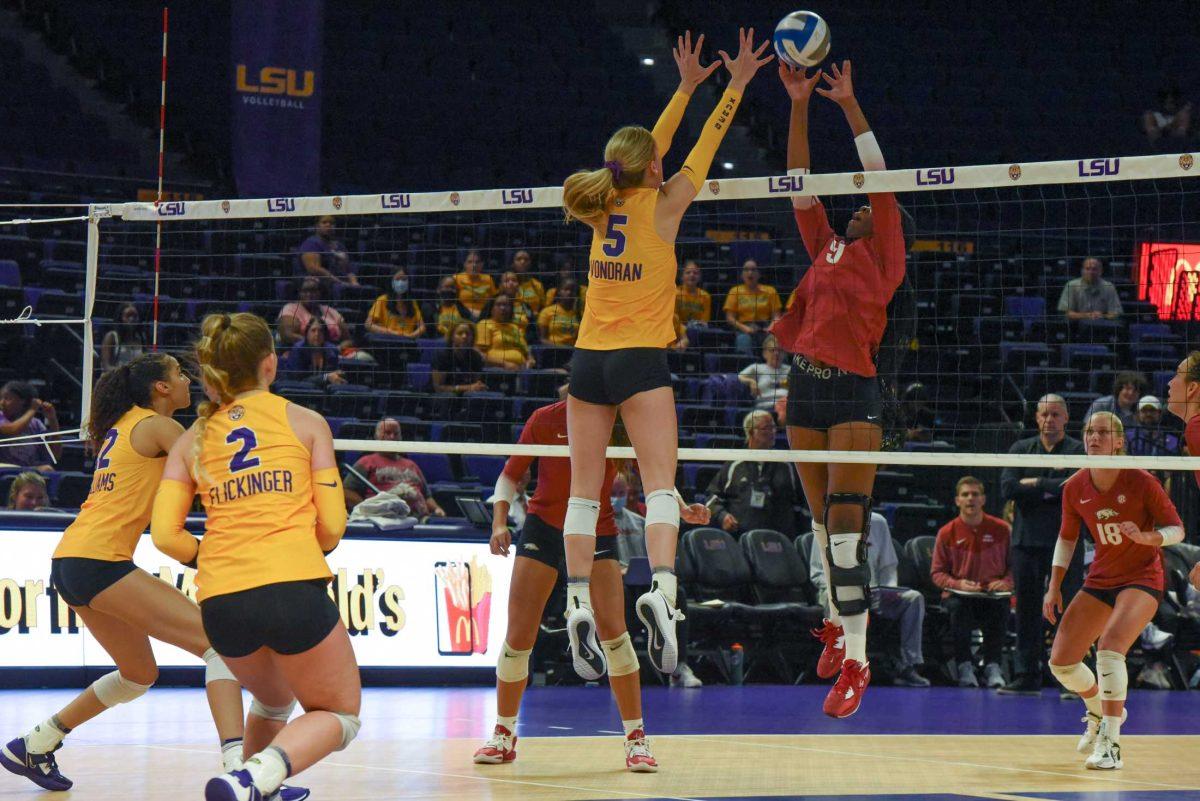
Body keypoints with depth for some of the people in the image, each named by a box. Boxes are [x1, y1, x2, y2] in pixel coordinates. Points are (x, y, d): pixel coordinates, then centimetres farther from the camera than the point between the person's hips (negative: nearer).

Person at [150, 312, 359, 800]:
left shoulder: (192, 440, 15)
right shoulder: (306, 422, 8)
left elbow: (165, 535, 5)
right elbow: (332, 526, 4)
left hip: (221, 602, 4)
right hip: (295, 590, -4)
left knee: (274, 702, 32)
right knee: (341, 717, 11)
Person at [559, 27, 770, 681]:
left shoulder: (605, 205, 9)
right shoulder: (661, 206, -3)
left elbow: (646, 151, 24)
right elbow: (706, 145, 7)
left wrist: (687, 85, 32)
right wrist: (736, 83, 17)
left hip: (588, 360, 5)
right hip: (639, 359, -5)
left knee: (584, 490, 3)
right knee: (660, 484, -11)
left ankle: (578, 603, -7)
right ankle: (661, 588, -31)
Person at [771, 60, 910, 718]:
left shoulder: (883, 257, 5)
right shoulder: (826, 249, 19)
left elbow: (880, 180, -1)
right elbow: (799, 186, 16)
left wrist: (849, 104, -1)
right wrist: (800, 105, 10)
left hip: (853, 391, -6)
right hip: (806, 386, 6)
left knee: (846, 524, -12)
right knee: (824, 523, 12)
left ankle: (856, 660, -12)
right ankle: (837, 626, 26)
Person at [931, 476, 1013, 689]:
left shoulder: (1001, 529, 6)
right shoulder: (947, 533, 5)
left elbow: (1015, 565, 11)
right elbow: (937, 572, 8)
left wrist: (1006, 582, -11)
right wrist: (958, 584, -11)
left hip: (992, 594, 0)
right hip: (959, 594, 0)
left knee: (1000, 608, -35)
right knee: (958, 608, -35)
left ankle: (992, 666, -21)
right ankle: (965, 666, -22)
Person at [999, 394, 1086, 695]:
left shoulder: (1078, 451, 3)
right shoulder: (1020, 449, 12)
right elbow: (1007, 487, -3)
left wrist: (1036, 484, -7)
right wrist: (1052, 489, -8)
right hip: (1027, 540, 3)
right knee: (1027, 611, 5)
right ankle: (1027, 677, 11)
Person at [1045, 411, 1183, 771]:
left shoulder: (1141, 482, -15)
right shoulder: (1074, 489, -3)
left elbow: (1177, 529, -8)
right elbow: (1066, 539, 12)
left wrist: (1146, 537, -29)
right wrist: (1054, 588, 6)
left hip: (1142, 578, -5)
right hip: (1099, 581, 6)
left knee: (1109, 647, -30)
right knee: (1060, 661, 1)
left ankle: (1110, 746, -28)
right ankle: (1100, 710, 35)